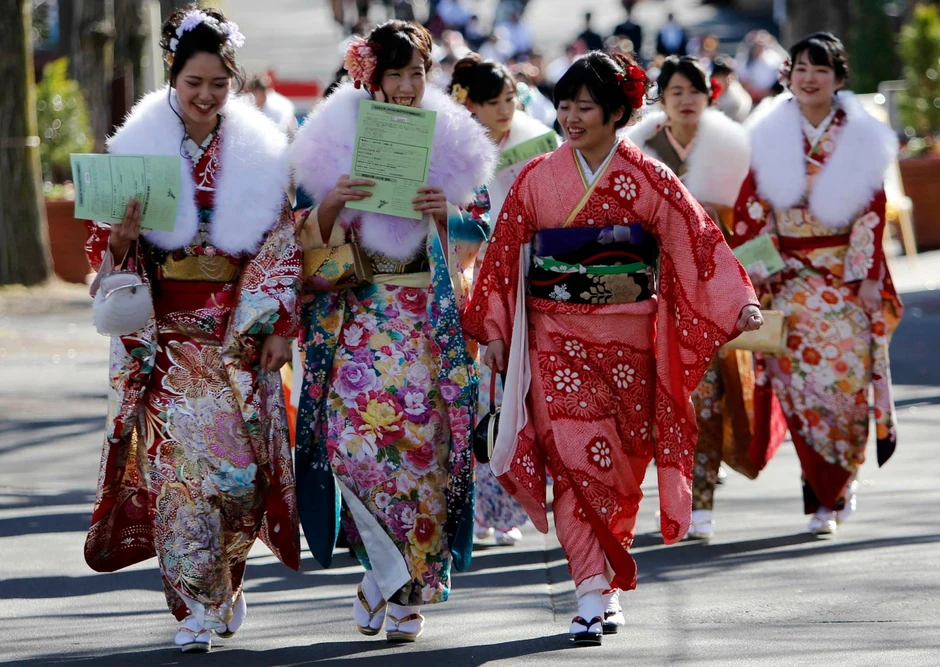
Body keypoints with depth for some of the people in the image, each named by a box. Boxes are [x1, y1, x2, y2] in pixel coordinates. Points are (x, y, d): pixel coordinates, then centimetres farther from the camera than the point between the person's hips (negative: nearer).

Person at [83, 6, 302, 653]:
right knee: (178, 461, -9)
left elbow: (283, 246, 5)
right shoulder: (139, 150, 3)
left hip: (239, 333, 1)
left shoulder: (261, 155, 4)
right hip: (167, 335, 0)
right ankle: (197, 607, -5)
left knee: (238, 464, -4)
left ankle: (225, 585, 20)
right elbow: (108, 250, 5)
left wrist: (280, 327, -3)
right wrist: (123, 235, -18)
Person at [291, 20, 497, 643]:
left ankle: (410, 589, 7)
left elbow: (480, 232, 5)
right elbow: (312, 237, 5)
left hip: (430, 317, 0)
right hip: (357, 316, 0)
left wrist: (446, 214, -16)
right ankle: (388, 568, 2)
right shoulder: (334, 141, 5)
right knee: (354, 435, -14)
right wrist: (332, 203, -16)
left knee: (421, 441, -4)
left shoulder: (452, 142, 5)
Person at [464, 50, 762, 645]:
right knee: (574, 457, -12)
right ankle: (593, 593, -14)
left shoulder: (648, 181, 0)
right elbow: (505, 255, 9)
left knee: (620, 463, 5)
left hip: (627, 339, 0)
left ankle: (609, 580, 22)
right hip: (557, 338, 0)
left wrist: (740, 304, -15)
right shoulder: (538, 180, 5)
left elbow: (698, 240, -5)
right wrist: (493, 328, 6)